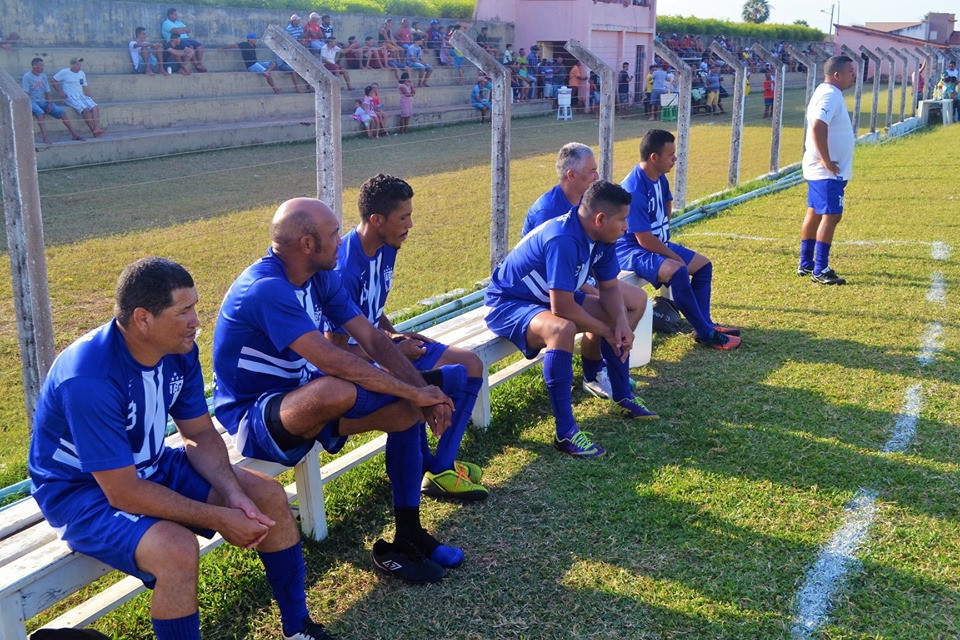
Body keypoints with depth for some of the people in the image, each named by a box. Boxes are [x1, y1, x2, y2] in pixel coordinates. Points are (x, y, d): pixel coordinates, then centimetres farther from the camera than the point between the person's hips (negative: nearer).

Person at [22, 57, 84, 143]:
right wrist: (30, 106, -22)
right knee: (40, 112, -38)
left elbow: (47, 92, 12)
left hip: (42, 101, 6)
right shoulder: (27, 77, -6)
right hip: (32, 101, -6)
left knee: (61, 112, -11)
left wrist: (49, 104, -4)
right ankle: (44, 137, -46)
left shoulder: (43, 76, 13)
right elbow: (25, 94, -11)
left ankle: (74, 134, -11)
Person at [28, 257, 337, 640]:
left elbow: (200, 434, 1)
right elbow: (124, 492, -31)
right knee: (176, 549, -34)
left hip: (150, 466, 8)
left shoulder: (179, 348, -10)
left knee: (269, 497, -2)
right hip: (82, 491, -7)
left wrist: (232, 492, -17)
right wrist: (219, 518, -26)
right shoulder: (89, 379, -33)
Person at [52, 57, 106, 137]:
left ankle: (97, 128, -36)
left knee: (95, 107, -22)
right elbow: (54, 81, 0)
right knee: (85, 109, -32)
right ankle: (94, 130, -32)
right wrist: (60, 93, -7)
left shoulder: (82, 73, 18)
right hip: (70, 97, -6)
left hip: (81, 96, 6)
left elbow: (85, 87, 23)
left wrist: (89, 97, 10)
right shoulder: (64, 72, 0)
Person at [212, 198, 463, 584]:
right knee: (336, 389, -39)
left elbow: (373, 339, -1)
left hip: (300, 394, 9)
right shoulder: (267, 289, -27)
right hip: (252, 418, -9)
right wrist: (415, 392, -26)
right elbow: (332, 362, -34)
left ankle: (408, 538, 6)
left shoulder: (320, 277, 1)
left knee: (408, 412, -4)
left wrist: (424, 393, -13)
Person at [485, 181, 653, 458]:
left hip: (547, 298, 10)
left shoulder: (600, 237, -6)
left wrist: (621, 323, -15)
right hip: (507, 304, -10)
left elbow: (609, 287, 4)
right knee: (562, 329, -39)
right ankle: (565, 432, -31)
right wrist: (607, 331, -19)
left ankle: (622, 396, 21)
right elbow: (562, 308, -34)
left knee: (625, 313, 7)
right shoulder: (562, 240, -34)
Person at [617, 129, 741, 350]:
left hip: (657, 243, 10)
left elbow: (667, 202, 27)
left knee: (703, 264, 10)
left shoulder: (659, 178, 2)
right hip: (631, 250, -10)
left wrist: (665, 227, 17)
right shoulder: (634, 190, -27)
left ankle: (704, 323, 12)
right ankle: (706, 334, -19)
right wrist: (675, 256, -16)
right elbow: (644, 239, -26)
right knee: (677, 271, -32)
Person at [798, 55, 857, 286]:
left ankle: (806, 264, 22)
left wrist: (826, 161, 15)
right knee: (831, 216, -10)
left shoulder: (828, 93, 15)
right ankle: (820, 270, -9)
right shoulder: (830, 95, -18)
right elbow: (817, 128, -31)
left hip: (818, 169, 11)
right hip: (828, 171, -11)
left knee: (814, 213, 14)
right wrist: (827, 161, -25)